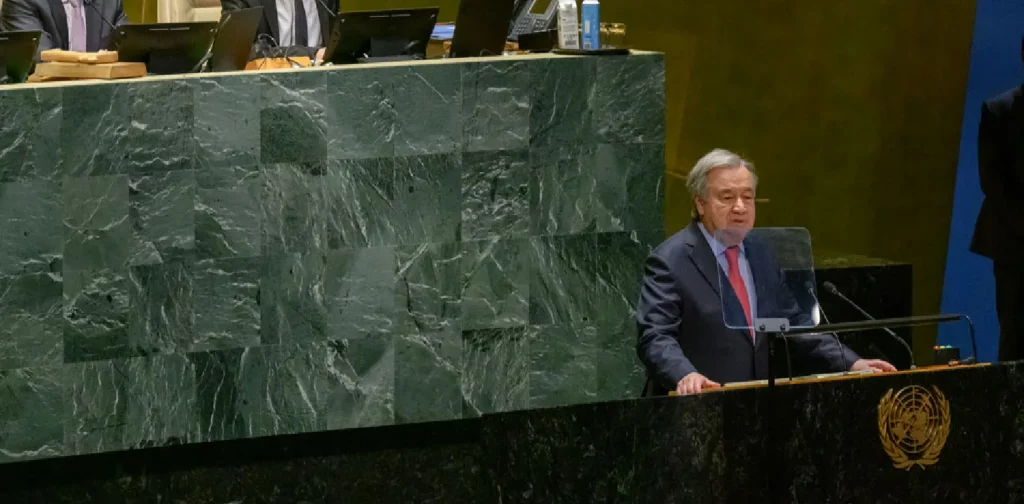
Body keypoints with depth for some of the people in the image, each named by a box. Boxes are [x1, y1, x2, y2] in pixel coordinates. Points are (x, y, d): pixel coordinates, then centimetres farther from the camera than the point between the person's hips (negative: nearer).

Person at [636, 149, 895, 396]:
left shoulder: (762, 255, 13)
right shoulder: (669, 261, -7)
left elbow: (793, 322, 18)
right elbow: (654, 338, -15)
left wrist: (852, 363, 7)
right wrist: (685, 376, -33)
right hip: (695, 404, -5)